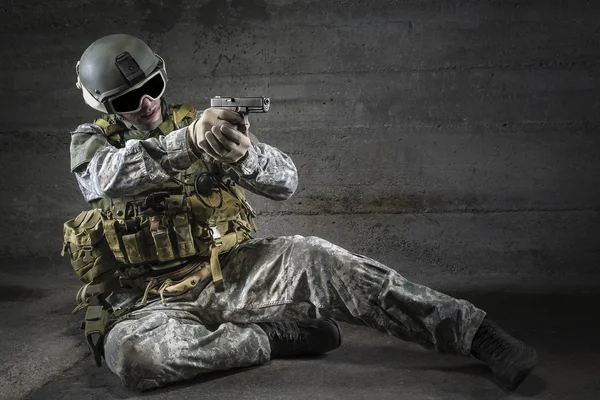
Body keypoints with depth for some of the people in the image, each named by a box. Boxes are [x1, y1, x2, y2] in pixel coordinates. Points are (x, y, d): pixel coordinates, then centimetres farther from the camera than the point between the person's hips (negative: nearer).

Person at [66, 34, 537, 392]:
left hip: (227, 272, 1)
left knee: (315, 259, -26)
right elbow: (110, 175, -25)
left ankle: (479, 334, -26)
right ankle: (274, 336, -19)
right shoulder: (91, 141, 3)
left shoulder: (198, 122, 6)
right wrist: (188, 142, -42)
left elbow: (286, 180, -5)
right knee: (130, 353, -36)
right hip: (149, 300, -1)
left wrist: (246, 154, -30)